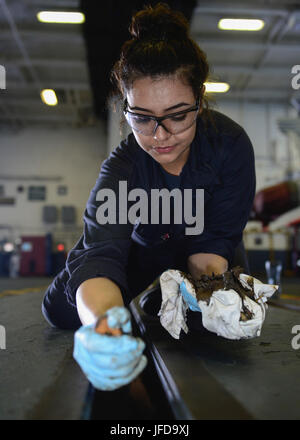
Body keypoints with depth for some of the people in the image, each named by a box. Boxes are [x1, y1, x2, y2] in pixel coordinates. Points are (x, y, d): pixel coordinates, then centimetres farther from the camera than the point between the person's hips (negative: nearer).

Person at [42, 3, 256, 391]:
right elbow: (101, 254, -47)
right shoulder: (121, 168, -32)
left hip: (203, 266, 1)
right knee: (62, 307, -15)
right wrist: (102, 322, -70)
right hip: (146, 256, 0)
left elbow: (213, 241, -23)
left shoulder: (230, 144, -28)